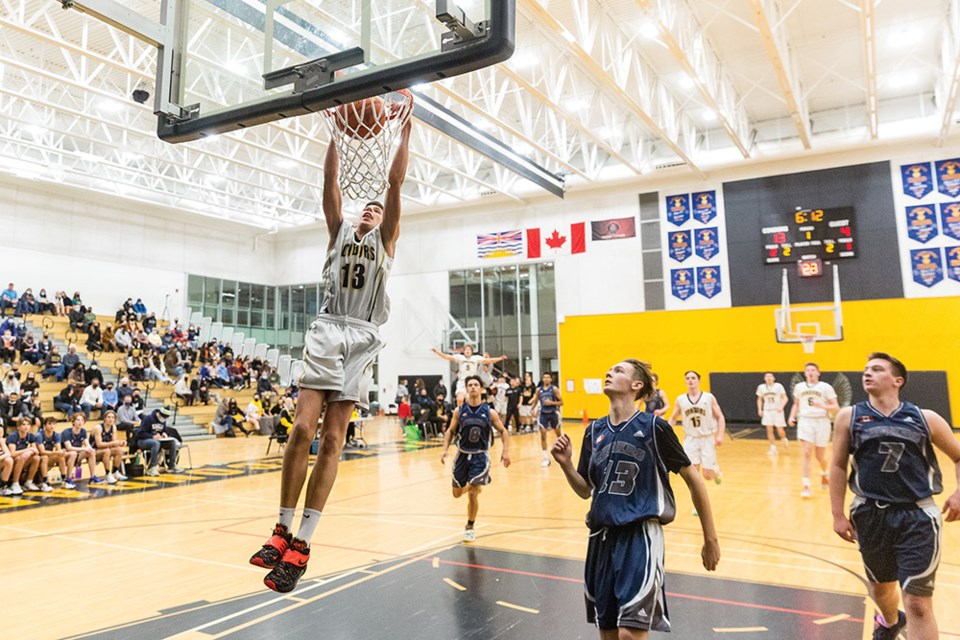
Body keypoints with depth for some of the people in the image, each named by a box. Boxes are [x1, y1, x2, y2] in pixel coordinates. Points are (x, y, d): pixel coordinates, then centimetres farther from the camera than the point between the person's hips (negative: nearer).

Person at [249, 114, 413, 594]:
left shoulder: (385, 240, 18)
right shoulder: (340, 232, 24)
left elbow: (395, 181, 11)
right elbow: (330, 180, 17)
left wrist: (405, 129, 9)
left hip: (360, 339, -2)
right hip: (325, 332, 2)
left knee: (332, 439, -5)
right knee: (302, 429, -11)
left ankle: (301, 542, -3)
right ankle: (283, 531, 1)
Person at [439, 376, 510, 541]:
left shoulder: (489, 412, -6)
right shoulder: (459, 411, -3)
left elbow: (503, 431, 3)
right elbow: (450, 431, 6)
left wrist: (506, 451, -10)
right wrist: (445, 449, -9)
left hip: (480, 456, -2)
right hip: (462, 454, 2)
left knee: (472, 494, -11)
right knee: (457, 493, 11)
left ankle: (470, 527, 11)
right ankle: (474, 486, 47)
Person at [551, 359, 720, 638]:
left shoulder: (653, 426, -8)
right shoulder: (595, 431, 7)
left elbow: (693, 480, -2)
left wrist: (710, 539, 1)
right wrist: (566, 464, -7)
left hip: (641, 535, -5)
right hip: (602, 538, 6)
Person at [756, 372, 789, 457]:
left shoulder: (778, 386, -6)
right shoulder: (761, 387, 4)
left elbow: (785, 398, -5)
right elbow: (759, 399, 14)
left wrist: (781, 406, -21)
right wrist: (759, 409, 2)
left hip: (777, 411, -3)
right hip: (767, 411, 3)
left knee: (780, 430, -2)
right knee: (769, 430, -4)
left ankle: (784, 439, 32)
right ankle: (773, 448, 5)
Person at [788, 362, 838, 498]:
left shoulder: (826, 387, -2)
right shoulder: (799, 387, 6)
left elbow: (836, 408, -4)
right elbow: (796, 404, 20)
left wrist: (822, 406, -23)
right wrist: (792, 417, 4)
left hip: (822, 421, -1)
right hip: (805, 421, 1)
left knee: (820, 456, 8)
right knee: (807, 452, -11)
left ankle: (824, 474, 42)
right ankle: (806, 485, -9)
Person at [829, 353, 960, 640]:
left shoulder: (925, 418, 0)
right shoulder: (849, 417, 0)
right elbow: (838, 466, 3)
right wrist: (838, 515, -1)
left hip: (918, 516, -2)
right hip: (870, 514, 2)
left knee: (918, 604, -6)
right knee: (880, 586, 22)